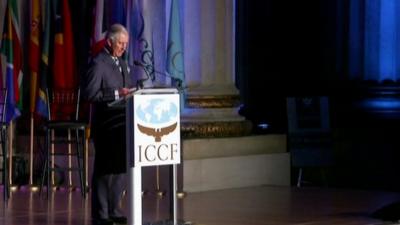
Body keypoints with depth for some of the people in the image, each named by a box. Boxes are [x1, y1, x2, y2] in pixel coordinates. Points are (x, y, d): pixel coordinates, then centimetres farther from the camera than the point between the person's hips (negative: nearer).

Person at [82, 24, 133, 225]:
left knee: (122, 167, 11)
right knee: (105, 169, -4)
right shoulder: (98, 63, -11)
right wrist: (116, 94, -23)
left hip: (122, 125, 8)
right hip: (105, 125, -8)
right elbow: (89, 94, -18)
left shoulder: (122, 63, 16)